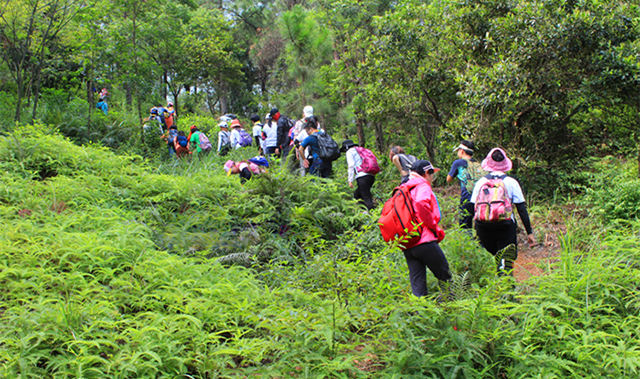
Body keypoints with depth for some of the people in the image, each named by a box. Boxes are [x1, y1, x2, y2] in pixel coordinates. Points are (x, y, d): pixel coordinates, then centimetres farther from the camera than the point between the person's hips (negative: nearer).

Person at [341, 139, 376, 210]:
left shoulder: (349, 152, 7)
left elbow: (351, 166, -6)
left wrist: (350, 180, -9)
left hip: (362, 176, -8)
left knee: (367, 198, -9)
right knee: (357, 194, 16)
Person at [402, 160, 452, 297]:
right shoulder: (423, 186, -3)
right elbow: (421, 203, -26)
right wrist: (435, 228, -14)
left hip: (407, 245, 8)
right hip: (424, 240, -8)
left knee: (417, 283, 7)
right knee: (445, 275, 6)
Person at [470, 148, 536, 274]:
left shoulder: (480, 182, 7)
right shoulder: (511, 182, 3)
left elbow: (473, 207, 6)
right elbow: (522, 209, 1)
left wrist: (475, 231, 13)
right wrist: (529, 232, 5)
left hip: (483, 227, 2)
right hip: (506, 226, -2)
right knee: (506, 260, 1)